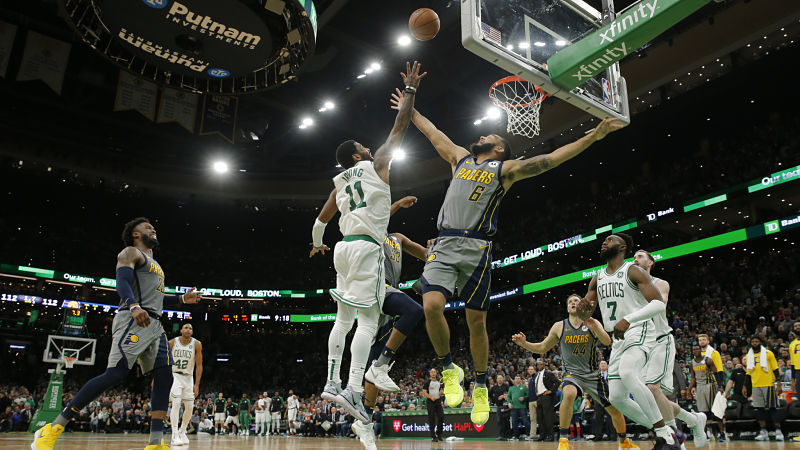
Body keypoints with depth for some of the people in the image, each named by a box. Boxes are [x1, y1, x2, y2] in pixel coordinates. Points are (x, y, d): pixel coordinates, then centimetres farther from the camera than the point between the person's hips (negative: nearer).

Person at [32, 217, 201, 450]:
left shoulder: (154, 263, 30)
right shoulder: (131, 252, 3)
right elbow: (122, 282, -15)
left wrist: (181, 298, 25)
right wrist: (134, 307, -33)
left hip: (154, 324, 9)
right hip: (132, 321, -9)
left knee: (164, 377, -4)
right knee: (115, 374, -18)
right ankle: (52, 430, -8)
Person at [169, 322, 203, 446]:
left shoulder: (196, 344, -9)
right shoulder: (172, 343, -10)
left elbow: (199, 365, -8)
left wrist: (196, 384, -12)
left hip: (188, 377, 2)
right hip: (174, 375, -2)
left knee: (189, 407, 5)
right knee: (176, 403, -18)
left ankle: (182, 432, 26)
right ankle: (175, 435, -15)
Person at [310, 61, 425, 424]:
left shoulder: (341, 184, 18)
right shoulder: (375, 165, 3)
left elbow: (321, 220, 25)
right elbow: (399, 128, 4)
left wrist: (317, 243, 43)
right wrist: (411, 90, 11)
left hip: (344, 247, 7)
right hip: (366, 247, -7)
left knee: (344, 318, 12)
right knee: (369, 319, -10)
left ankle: (332, 382, 13)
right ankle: (354, 390, -18)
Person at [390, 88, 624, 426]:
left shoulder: (505, 169, 9)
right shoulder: (460, 158, 21)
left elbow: (551, 159, 3)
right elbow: (433, 134, 33)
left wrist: (594, 135, -3)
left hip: (476, 248, -2)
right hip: (444, 245, 3)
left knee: (476, 321, 3)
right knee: (432, 307, -17)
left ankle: (481, 386, 22)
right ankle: (449, 369, 6)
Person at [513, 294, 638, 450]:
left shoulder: (593, 324, -1)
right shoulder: (559, 327, 2)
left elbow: (607, 342, -18)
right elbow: (542, 348, 8)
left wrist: (594, 328, -37)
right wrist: (524, 343, -9)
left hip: (593, 375, 2)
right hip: (572, 374, -1)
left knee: (615, 409, 5)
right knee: (568, 394, -35)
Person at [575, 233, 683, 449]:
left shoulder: (633, 271, -6)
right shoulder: (597, 278, 13)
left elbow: (659, 303, -17)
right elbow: (585, 316, 16)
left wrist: (628, 319, -30)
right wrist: (582, 308, -10)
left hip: (639, 331, -8)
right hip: (618, 339, 8)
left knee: (627, 374, -35)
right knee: (616, 398, 4)